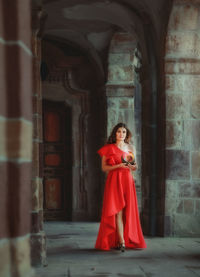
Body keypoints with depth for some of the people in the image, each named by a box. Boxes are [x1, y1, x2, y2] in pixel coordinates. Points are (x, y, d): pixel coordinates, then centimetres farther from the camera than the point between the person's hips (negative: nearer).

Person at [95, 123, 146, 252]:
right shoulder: (109, 148, 4)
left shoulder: (131, 148, 14)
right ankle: (121, 242, -16)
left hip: (127, 181, 4)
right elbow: (104, 167, 0)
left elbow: (135, 166, 20)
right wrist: (118, 166, -13)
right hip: (114, 181, -3)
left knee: (128, 211, 1)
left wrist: (133, 166, -4)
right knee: (118, 211, -11)